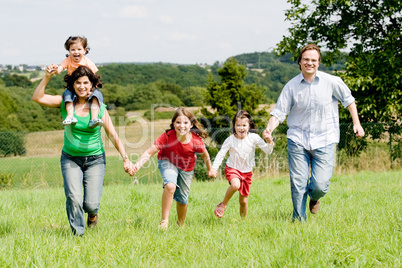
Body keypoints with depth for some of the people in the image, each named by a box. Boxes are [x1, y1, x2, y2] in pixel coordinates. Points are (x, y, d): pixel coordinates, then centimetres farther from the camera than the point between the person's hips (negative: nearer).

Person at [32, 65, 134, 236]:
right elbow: (37, 98, -13)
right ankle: (77, 233, 2)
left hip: (95, 160, 0)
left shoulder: (99, 108, -4)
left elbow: (113, 136, -2)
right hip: (71, 159, 0)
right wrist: (47, 77, -24)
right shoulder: (65, 103, -3)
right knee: (73, 197, -19)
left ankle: (92, 213, 31)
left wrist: (126, 159, -7)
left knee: (91, 203, -7)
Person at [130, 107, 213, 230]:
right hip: (168, 163, -2)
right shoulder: (167, 136, -34)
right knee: (170, 186, -32)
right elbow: (149, 152, -35)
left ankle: (181, 224, 41)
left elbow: (205, 155, -9)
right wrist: (137, 165, -50)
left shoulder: (196, 141, -30)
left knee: (182, 199, 12)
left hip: (186, 168, 2)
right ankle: (164, 220, -19)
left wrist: (210, 170, 7)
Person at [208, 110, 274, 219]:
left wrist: (269, 143, -35)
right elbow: (221, 154, -10)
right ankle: (223, 204, -11)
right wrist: (214, 168, -20)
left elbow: (267, 150, -14)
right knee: (236, 185, -35)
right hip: (232, 168, -2)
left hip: (247, 172, 2)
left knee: (243, 200, 9)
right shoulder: (230, 140, -15)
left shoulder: (254, 138, -13)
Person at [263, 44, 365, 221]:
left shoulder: (331, 82, -3)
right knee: (297, 184, -2)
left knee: (320, 185, -8)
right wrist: (269, 128, -19)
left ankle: (314, 198, 30)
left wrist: (356, 123, 10)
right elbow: (279, 111, -1)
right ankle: (298, 221, 16)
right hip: (298, 140, 1)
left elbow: (348, 100, 13)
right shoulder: (291, 86, -1)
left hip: (324, 141, -1)